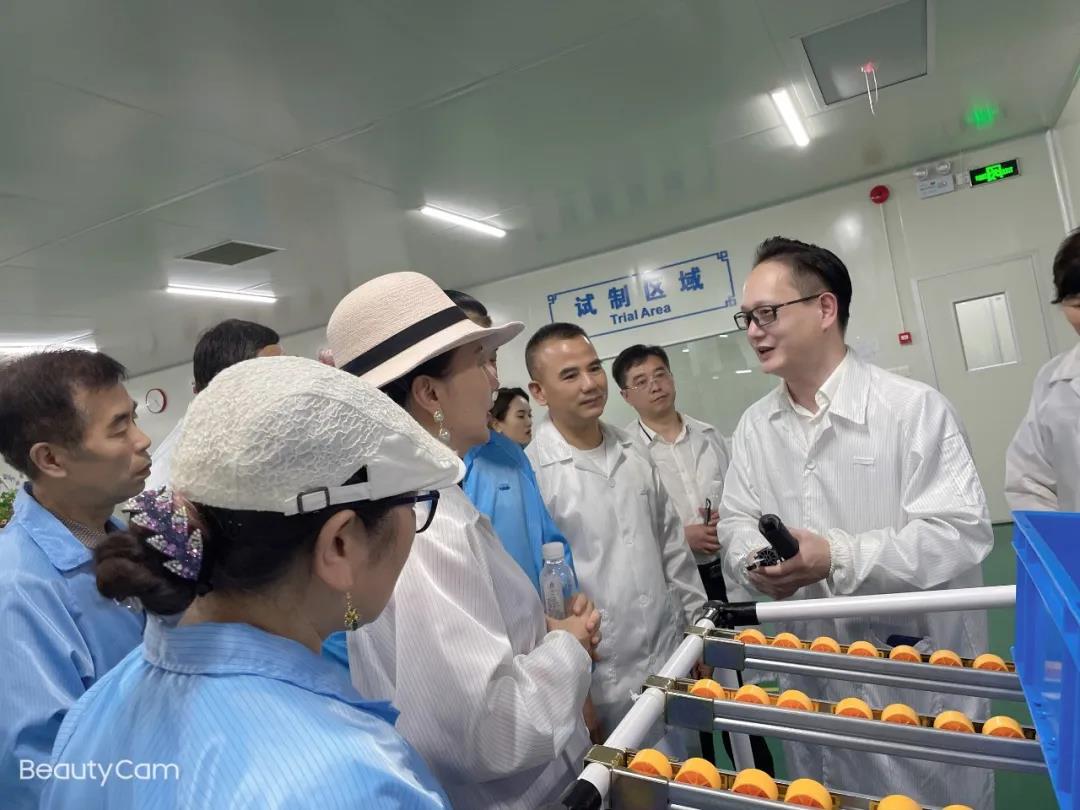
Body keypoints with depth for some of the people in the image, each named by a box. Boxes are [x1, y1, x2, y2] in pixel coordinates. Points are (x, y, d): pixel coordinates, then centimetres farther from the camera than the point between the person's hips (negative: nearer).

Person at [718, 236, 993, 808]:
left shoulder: (914, 407, -16)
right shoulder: (754, 425, 3)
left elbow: (961, 532, -20)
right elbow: (737, 522, 5)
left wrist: (838, 557, -30)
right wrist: (753, 560, -18)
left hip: (919, 672, -5)